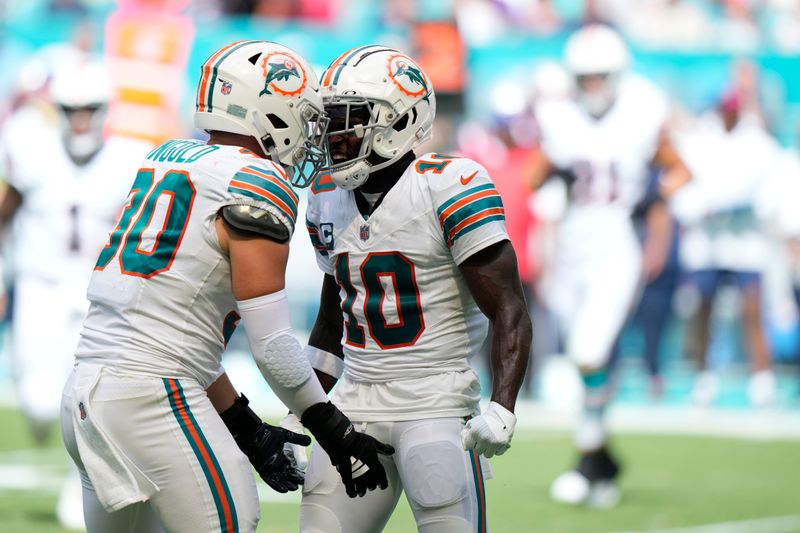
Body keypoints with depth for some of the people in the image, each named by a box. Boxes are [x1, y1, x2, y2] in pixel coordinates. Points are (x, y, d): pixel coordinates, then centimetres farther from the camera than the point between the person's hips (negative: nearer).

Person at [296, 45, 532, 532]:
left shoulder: (450, 188, -12)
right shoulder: (329, 198, 11)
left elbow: (509, 312, -14)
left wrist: (502, 409, -25)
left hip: (437, 403, -6)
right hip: (356, 404, 7)